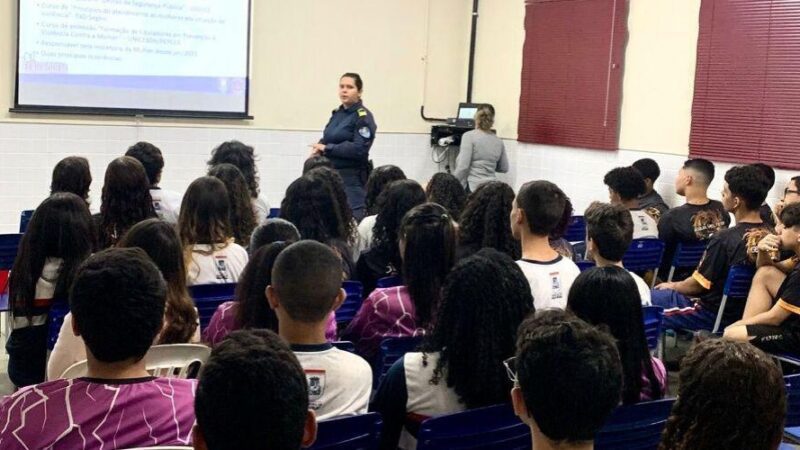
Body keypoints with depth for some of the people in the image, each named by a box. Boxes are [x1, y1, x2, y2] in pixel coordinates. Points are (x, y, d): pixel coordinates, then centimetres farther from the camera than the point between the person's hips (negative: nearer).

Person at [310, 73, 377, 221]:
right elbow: (327, 139, 20)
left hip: (353, 178, -7)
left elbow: (359, 149, -19)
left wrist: (326, 148, -16)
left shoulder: (363, 117, -8)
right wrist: (319, 147, -5)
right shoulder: (337, 114, 14)